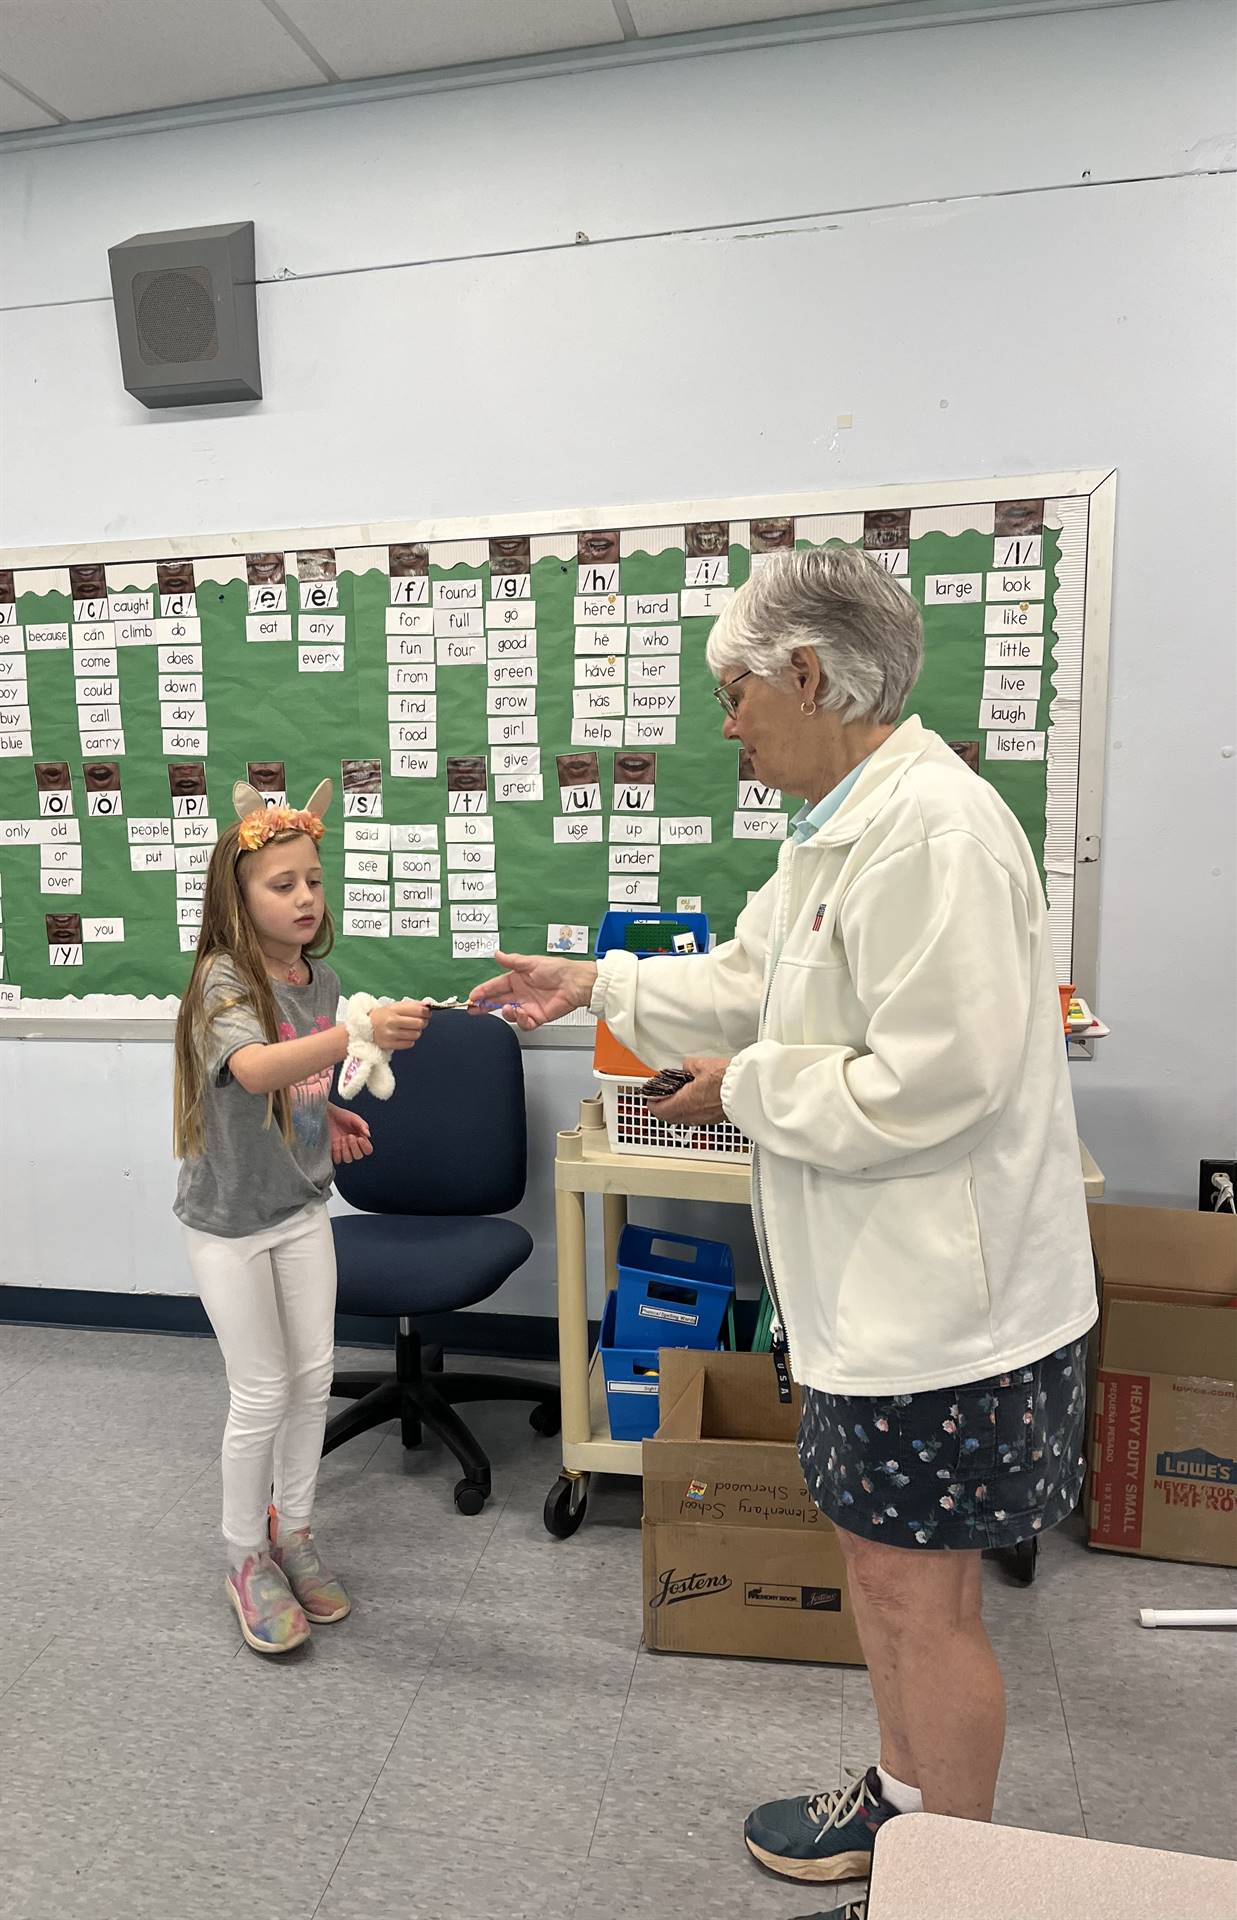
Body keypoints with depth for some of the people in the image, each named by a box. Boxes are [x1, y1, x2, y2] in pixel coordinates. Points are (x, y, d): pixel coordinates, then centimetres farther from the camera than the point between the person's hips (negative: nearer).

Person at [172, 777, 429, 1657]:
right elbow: (253, 1069, -44)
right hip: (229, 1220, -6)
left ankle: (294, 1534, 33)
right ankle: (247, 1561, 25)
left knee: (313, 1377, 12)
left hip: (302, 1206, 6)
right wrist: (360, 1034, -56)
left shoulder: (321, 979, -2)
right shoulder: (223, 980, -21)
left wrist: (327, 1118, -1)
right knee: (263, 1394, 3)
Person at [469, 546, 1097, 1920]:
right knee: (873, 1556, 23)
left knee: (921, 1597, 8)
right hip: (873, 1281, 10)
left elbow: (929, 1087, -28)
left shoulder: (931, 830, -24)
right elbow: (752, 979, 20)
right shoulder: (837, 826, 8)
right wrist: (598, 987, 20)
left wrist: (746, 1088, -15)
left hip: (942, 1294, -10)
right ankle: (901, 1797, 46)